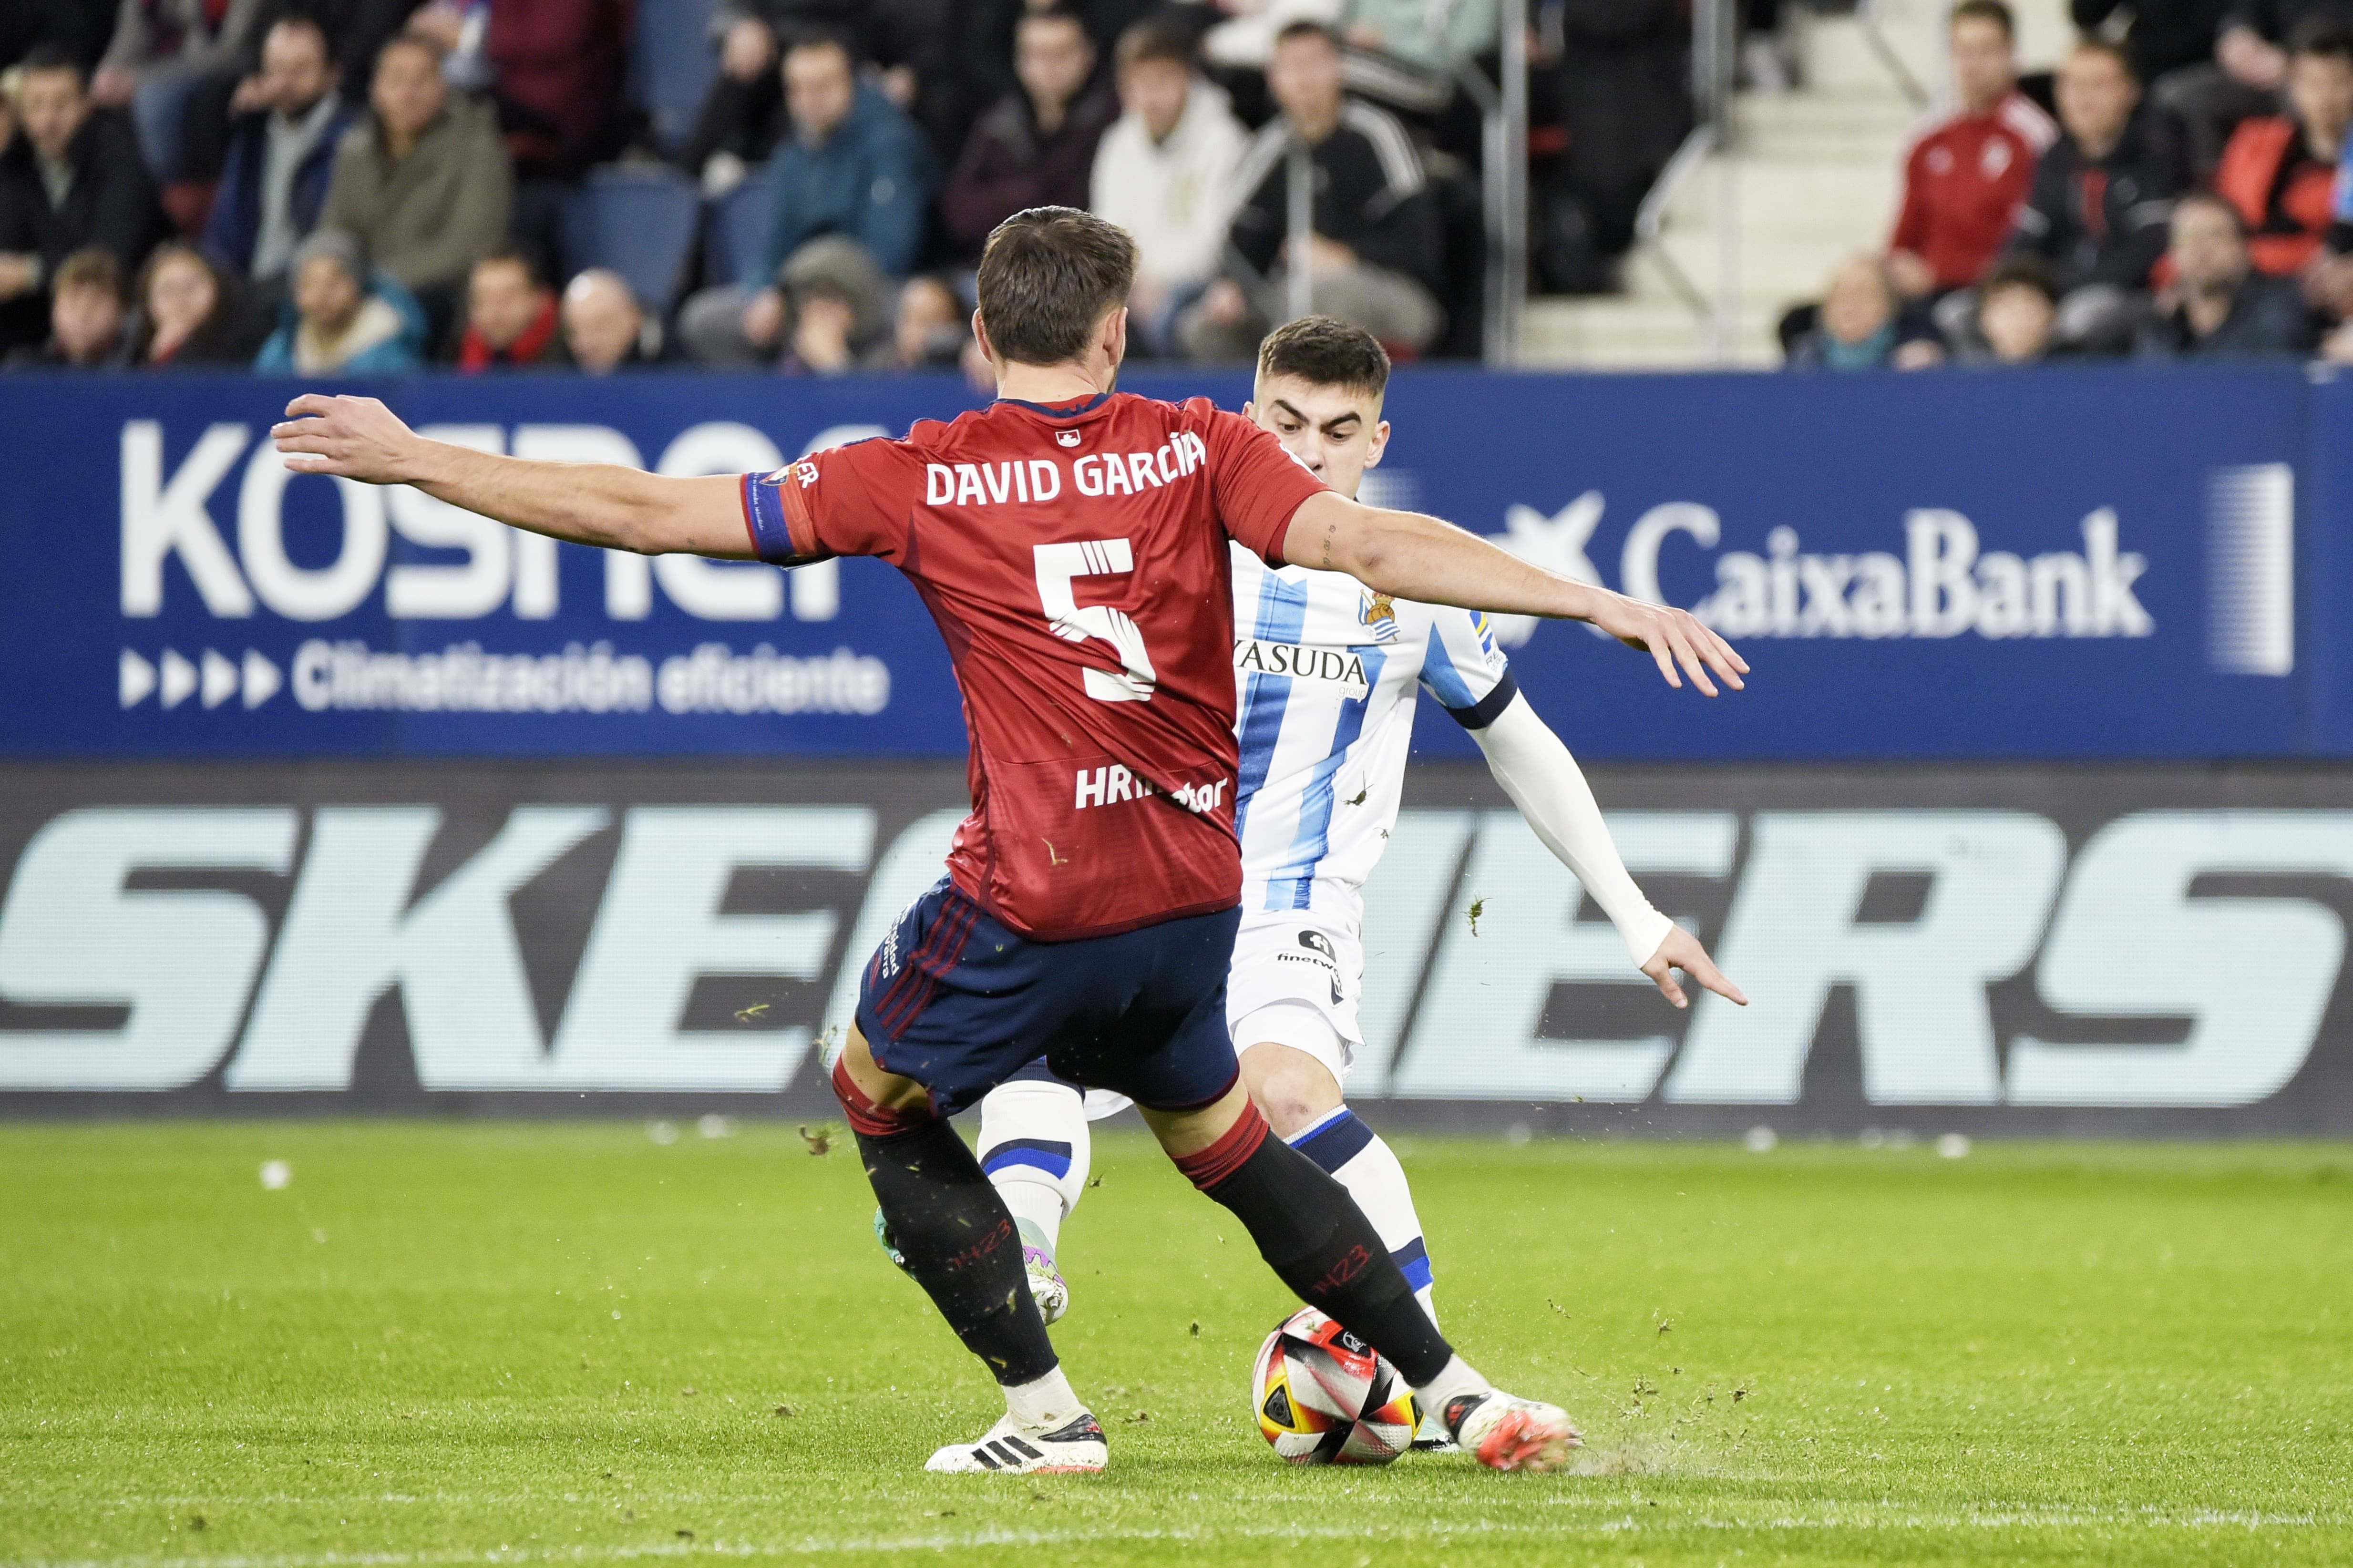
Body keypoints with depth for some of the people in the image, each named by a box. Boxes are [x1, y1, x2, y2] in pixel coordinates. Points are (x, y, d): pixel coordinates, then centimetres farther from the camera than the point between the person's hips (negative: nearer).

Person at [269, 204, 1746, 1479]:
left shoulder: (920, 479, -3)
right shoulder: (1198, 450, 1)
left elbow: (645, 512, -1)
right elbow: (1368, 544, -13)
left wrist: (415, 461, 7)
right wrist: (1601, 603, -15)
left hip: (1033, 898, -4)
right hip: (1196, 889, 4)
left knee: (880, 1097, 21)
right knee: (1215, 1128, 27)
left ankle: (1043, 1408, 13)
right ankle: (1454, 1389, 24)